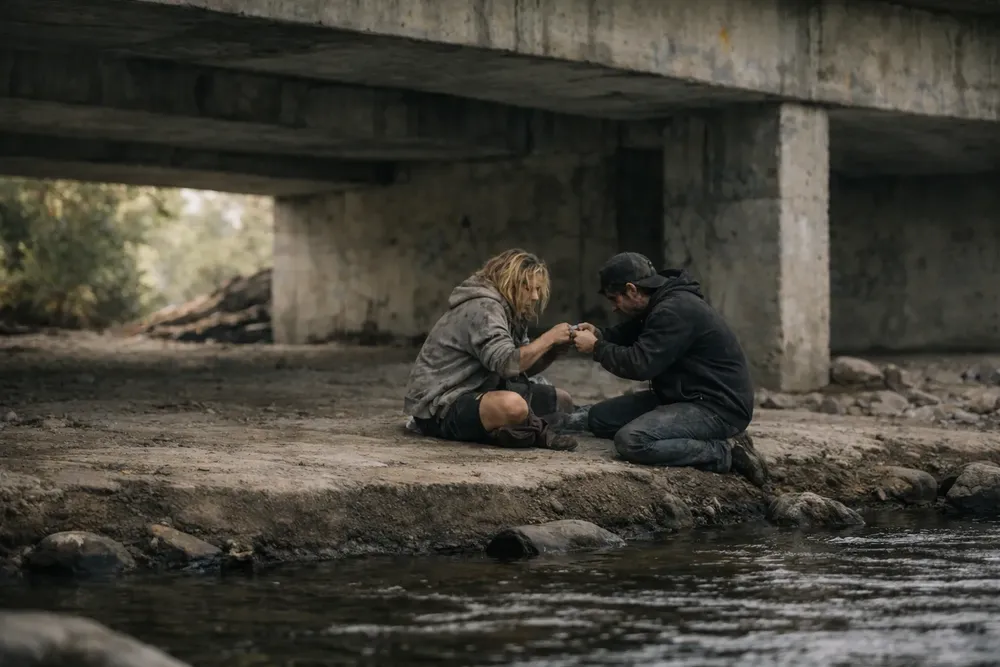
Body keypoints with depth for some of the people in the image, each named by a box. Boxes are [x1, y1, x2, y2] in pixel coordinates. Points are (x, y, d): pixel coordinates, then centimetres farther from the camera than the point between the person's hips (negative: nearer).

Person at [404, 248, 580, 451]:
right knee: (513, 405, -40)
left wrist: (556, 348, -4)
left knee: (561, 400, 13)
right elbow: (508, 364, -28)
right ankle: (535, 432, -9)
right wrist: (549, 338, -18)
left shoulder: (510, 311, 14)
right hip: (440, 406, -11)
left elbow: (524, 366, 13)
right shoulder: (482, 308, -17)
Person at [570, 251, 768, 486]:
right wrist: (600, 336, 6)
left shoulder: (675, 310, -22)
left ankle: (726, 452, -15)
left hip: (718, 407, -11)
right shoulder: (663, 302, 9)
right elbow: (629, 335, 27)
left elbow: (640, 364, -25)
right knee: (600, 417, 7)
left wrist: (596, 348, -9)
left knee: (631, 441, -30)